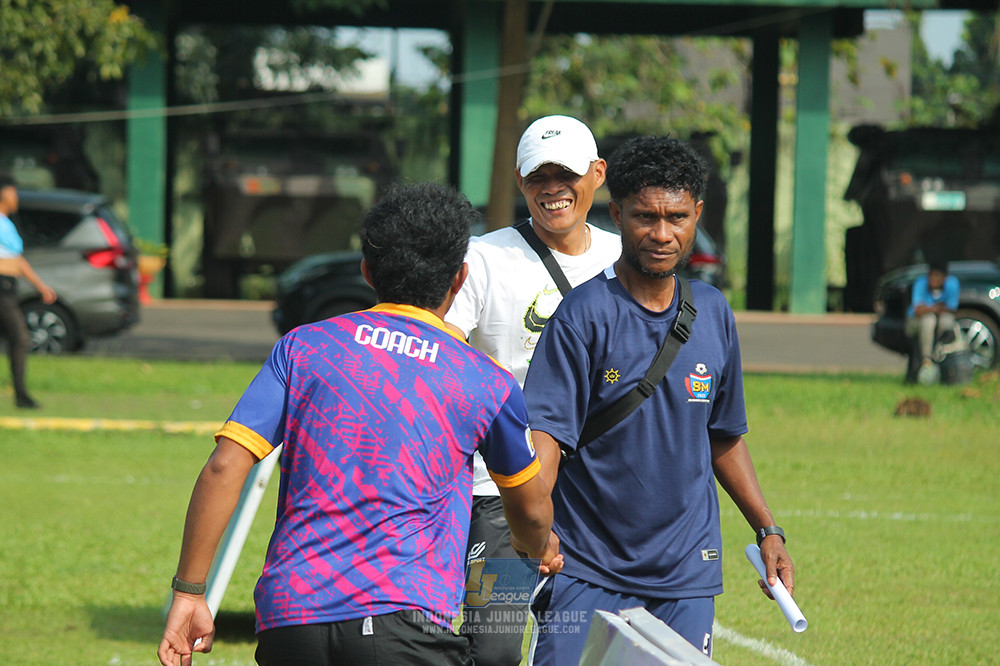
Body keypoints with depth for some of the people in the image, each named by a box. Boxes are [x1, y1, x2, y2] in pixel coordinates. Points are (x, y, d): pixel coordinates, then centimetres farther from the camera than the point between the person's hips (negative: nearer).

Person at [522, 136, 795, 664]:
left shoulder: (713, 313, 9)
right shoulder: (584, 315, -8)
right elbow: (546, 434, -17)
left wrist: (767, 530, 18)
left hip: (687, 566, 4)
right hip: (587, 569, -4)